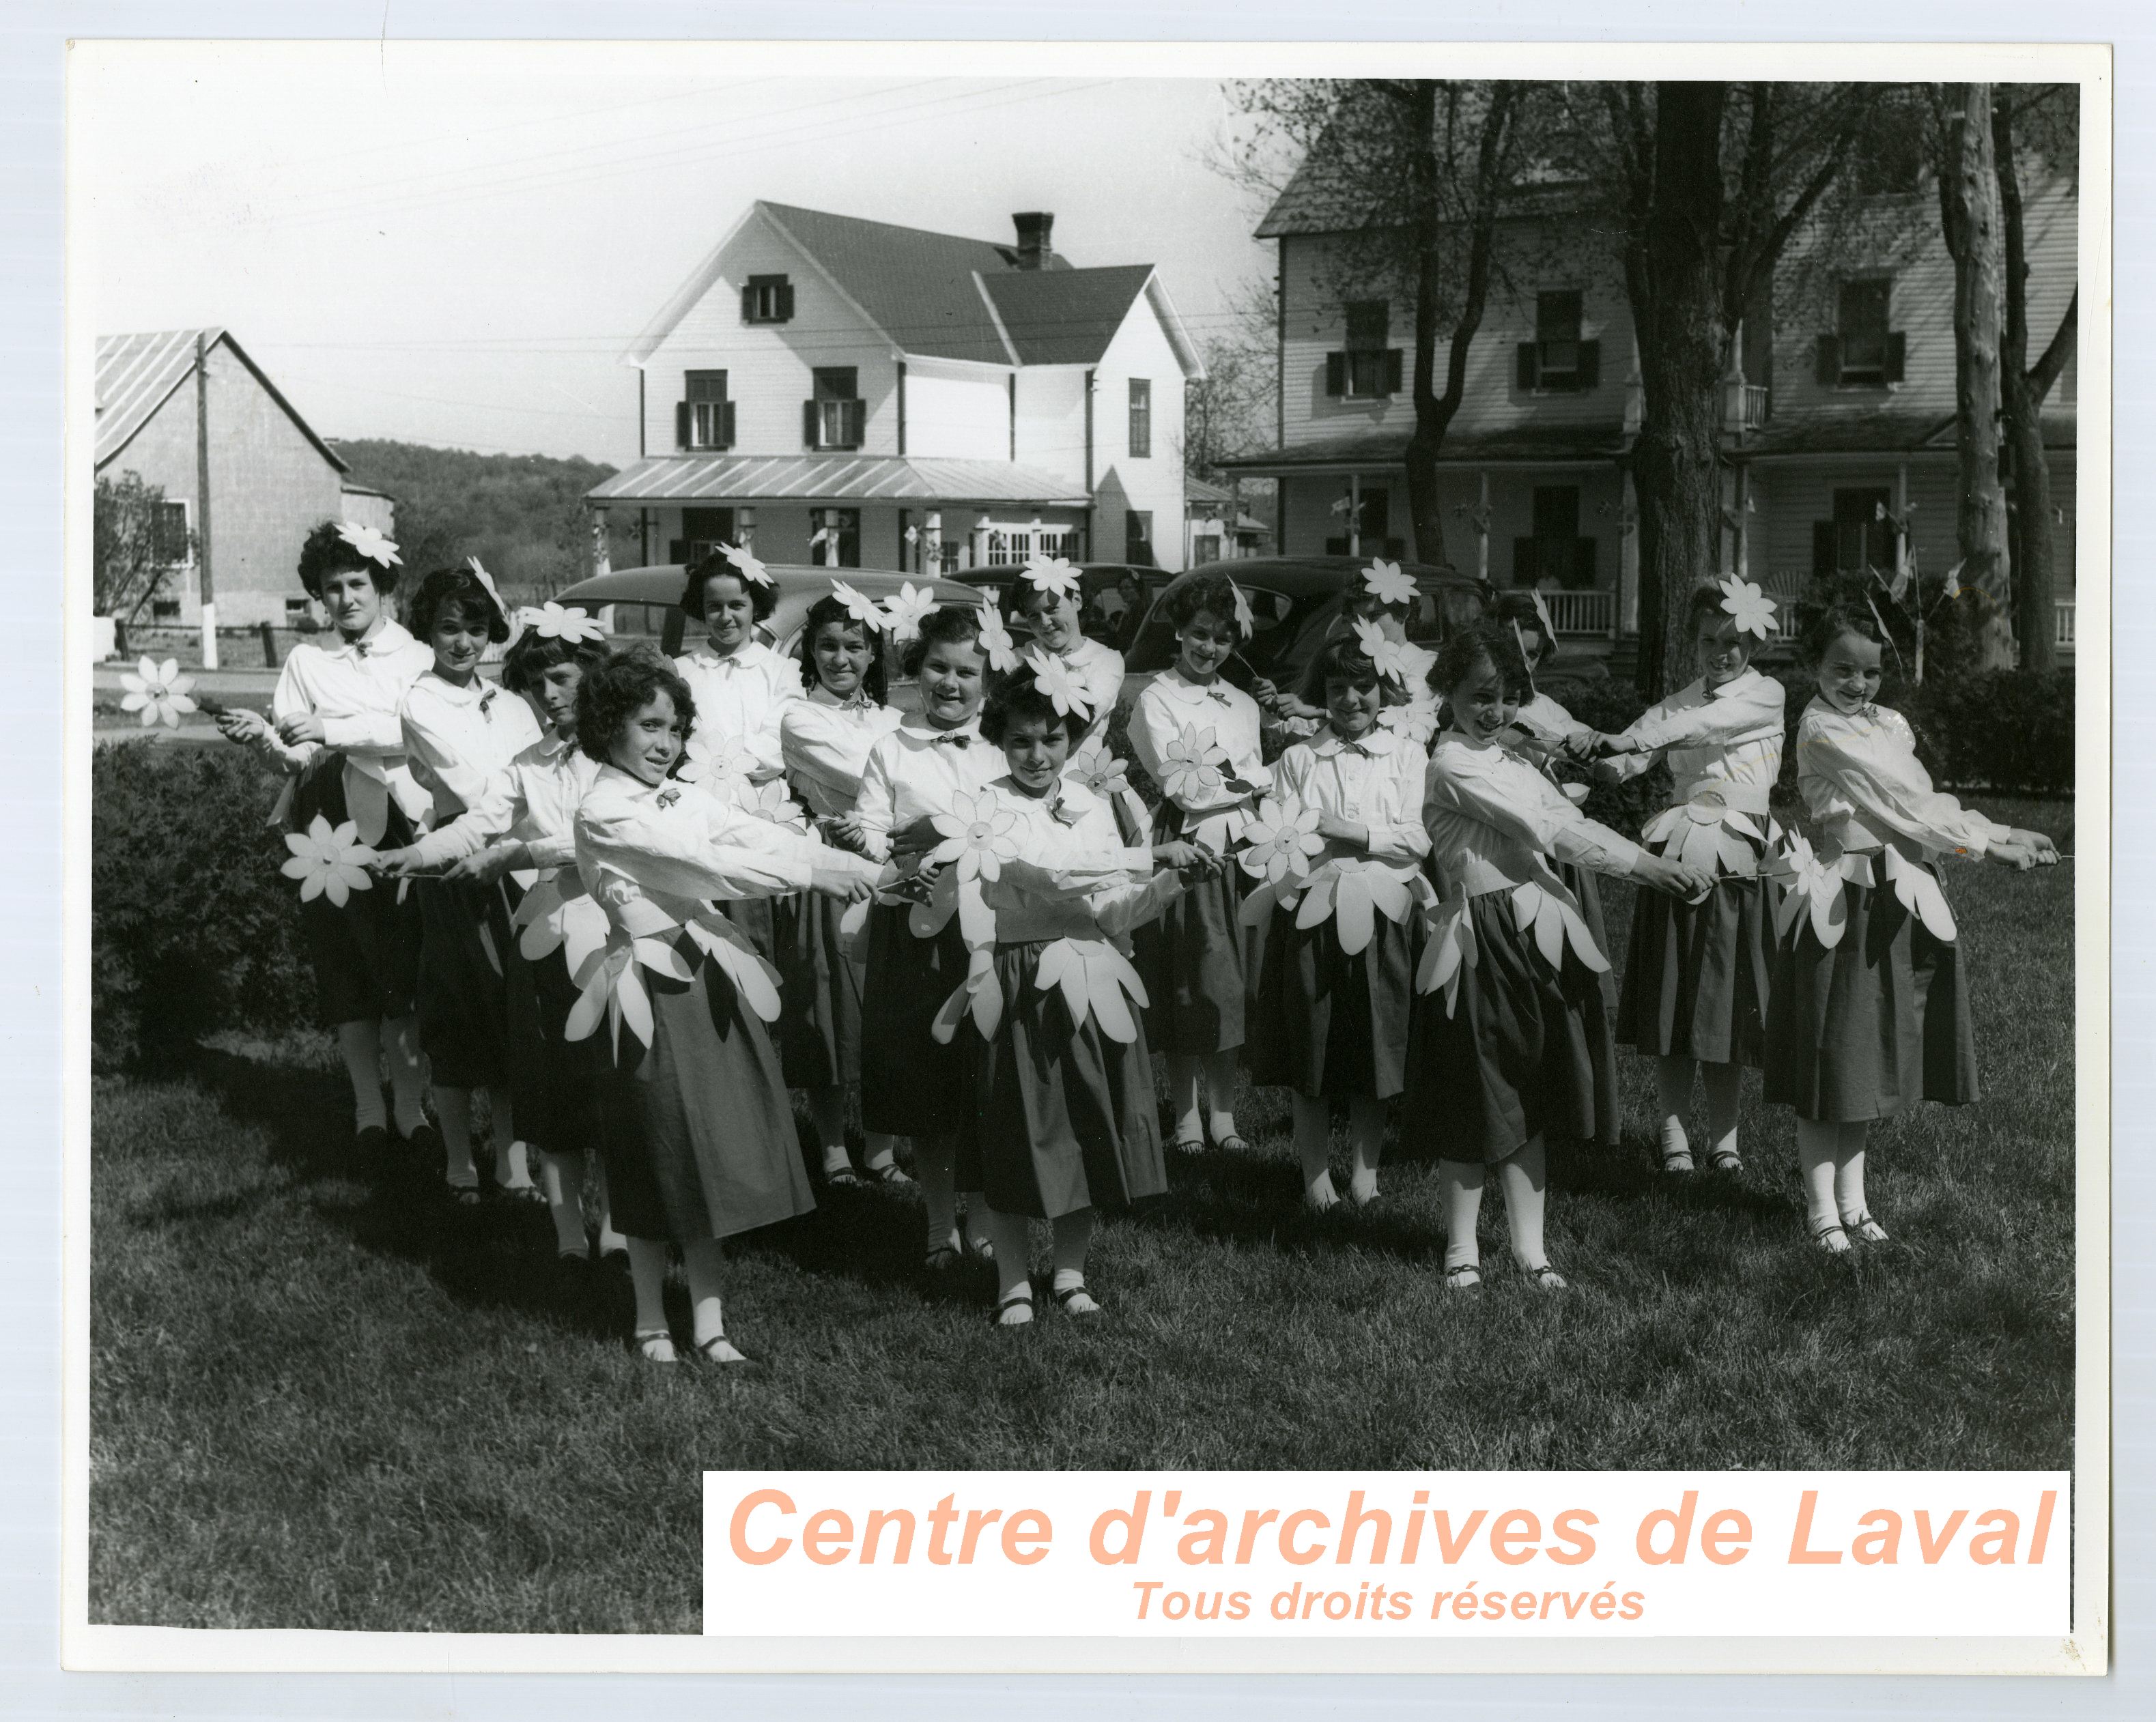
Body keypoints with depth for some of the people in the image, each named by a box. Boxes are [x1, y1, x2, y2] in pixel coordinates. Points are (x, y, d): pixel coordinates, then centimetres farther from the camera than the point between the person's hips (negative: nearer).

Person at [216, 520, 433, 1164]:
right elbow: (296, 757, 6)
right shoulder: (306, 662, 14)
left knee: (403, 958, -6)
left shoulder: (416, 658, 6)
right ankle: (367, 1104, 8)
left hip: (399, 818, -2)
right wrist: (265, 737, -15)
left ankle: (409, 1098, 3)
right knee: (341, 958, 0)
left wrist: (336, 730, -18)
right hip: (328, 819, 2)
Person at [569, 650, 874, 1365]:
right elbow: (705, 864, -18)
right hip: (654, 991, -6)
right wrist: (810, 875, -20)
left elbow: (759, 834, -1)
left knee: (720, 1151, 8)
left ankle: (709, 1318, 18)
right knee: (661, 1161, 4)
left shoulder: (684, 800, 11)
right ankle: (651, 1320, 19)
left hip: (714, 982, 6)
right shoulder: (604, 812, -11)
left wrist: (849, 864, -15)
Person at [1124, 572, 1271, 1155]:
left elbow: (1261, 784, 11)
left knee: (1228, 986, 5)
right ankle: (1186, 1116, 6)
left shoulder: (1244, 705, 16)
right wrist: (1254, 778, -8)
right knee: (1184, 990, -1)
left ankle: (1222, 1112, 13)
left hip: (1236, 856, 5)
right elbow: (1181, 787, -11)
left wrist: (1217, 775, -7)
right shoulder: (1156, 701, -1)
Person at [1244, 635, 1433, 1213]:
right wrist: (1260, 854, -23)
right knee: (1311, 1051, 2)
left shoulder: (1406, 756, 6)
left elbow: (1419, 837, -4)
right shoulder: (1298, 760, 8)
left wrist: (1357, 832, -15)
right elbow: (1280, 834, -2)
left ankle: (1366, 1169, 18)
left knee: (1376, 1048, 4)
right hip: (1309, 911, 0)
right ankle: (1315, 1174, 13)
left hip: (1381, 912, 0)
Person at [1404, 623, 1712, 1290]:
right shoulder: (1453, 766, -11)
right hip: (1483, 941, -8)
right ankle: (1461, 1247, 16)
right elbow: (1544, 829, -15)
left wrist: (1655, 864, 0)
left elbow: (1573, 823, 13)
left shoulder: (1512, 764, 17)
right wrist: (1642, 864, -13)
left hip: (1536, 937, 8)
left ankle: (1530, 1246, 18)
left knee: (1530, 1103, 11)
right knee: (1475, 1101, 3)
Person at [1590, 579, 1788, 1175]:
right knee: (1672, 997, 2)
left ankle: (1723, 1134, 13)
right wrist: (1606, 762, -27)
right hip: (1677, 857, 2)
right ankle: (1674, 1130, 11)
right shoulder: (1677, 703, 11)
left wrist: (1625, 741, -30)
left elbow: (1703, 724, -17)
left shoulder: (1765, 695, 1)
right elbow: (1630, 758, -3)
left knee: (1727, 999, 1)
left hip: (1737, 861, -2)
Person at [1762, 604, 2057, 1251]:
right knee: (1832, 1056, 0)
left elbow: (1918, 805, 7)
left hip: (1895, 901, 8)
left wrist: (2003, 835, -5)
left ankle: (1853, 1199, 24)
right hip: (1844, 904, -8)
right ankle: (1822, 1209, 9)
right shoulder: (1822, 730, -12)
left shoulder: (1887, 725, 13)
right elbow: (1902, 803, -15)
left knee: (1867, 1056, 14)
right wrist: (1987, 844, -13)